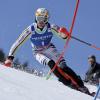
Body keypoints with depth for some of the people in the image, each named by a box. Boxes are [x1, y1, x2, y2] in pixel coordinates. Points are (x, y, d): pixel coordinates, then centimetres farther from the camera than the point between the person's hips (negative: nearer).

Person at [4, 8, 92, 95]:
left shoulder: (51, 27, -22)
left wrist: (64, 33, -45)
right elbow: (17, 43, -20)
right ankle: (68, 83, -30)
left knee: (63, 66, -21)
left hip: (49, 49, 1)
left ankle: (80, 85, -18)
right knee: (51, 63, -32)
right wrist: (10, 57, -25)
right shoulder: (30, 30, -24)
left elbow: (64, 35, -20)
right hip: (38, 53, -1)